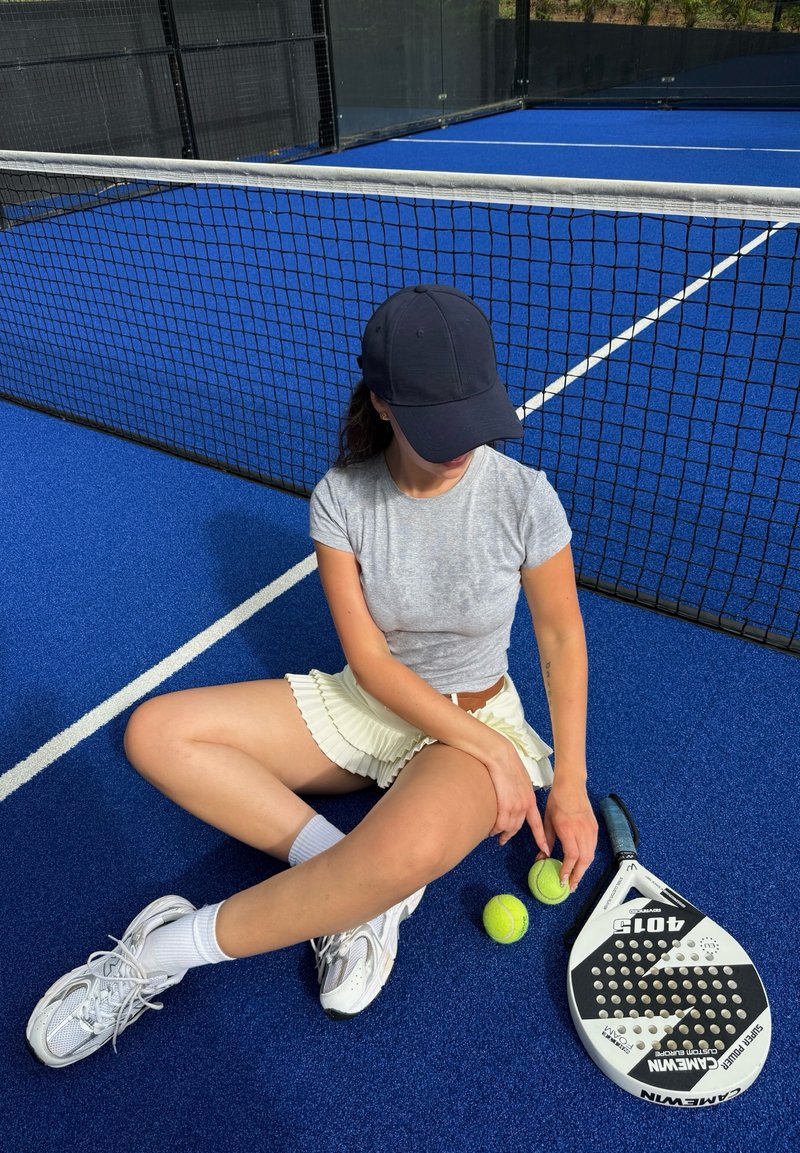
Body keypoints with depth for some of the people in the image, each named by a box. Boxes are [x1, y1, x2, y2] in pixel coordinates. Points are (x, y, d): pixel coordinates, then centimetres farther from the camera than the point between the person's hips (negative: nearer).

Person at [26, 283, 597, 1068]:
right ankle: (353, 882, -17)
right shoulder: (340, 497, -13)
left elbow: (562, 640, -5)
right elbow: (369, 659, -14)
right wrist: (490, 752, -20)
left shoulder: (523, 496, -17)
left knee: (410, 849, -40)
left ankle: (165, 952, -17)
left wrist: (569, 783, -9)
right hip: (364, 706, 3)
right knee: (154, 731, -12)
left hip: (478, 718, -3)